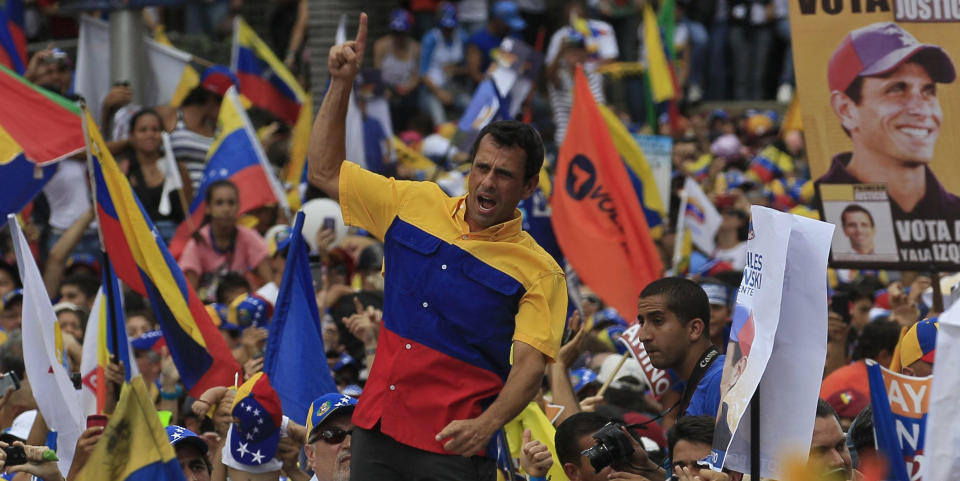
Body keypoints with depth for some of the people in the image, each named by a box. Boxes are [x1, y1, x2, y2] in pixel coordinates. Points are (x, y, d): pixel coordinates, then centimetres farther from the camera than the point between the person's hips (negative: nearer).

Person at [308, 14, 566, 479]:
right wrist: (341, 84, 7)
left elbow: (529, 363, -15)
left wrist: (487, 424, -33)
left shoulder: (540, 273, -6)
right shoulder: (414, 205, 8)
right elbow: (325, 171, 17)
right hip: (376, 428, 4)